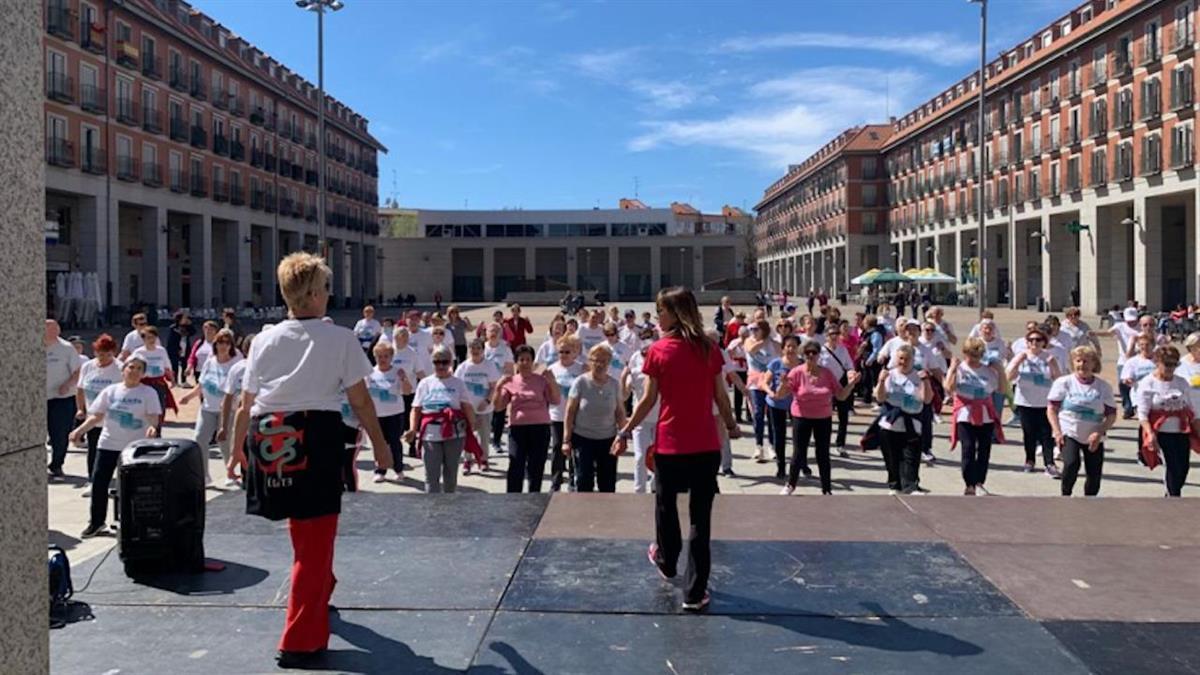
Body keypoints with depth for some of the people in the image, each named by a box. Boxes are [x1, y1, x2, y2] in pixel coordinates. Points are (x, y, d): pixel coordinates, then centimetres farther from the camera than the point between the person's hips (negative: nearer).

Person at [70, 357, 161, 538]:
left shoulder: (148, 393, -2)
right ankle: (96, 522, 20)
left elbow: (153, 416, -12)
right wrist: (80, 430, -6)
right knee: (99, 482, 3)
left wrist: (152, 427, -34)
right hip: (108, 444, 3)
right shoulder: (110, 391, 6)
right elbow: (96, 416, 8)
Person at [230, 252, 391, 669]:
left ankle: (316, 598, 47)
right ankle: (300, 642, 8)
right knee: (315, 539, 6)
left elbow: (246, 405, 10)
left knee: (305, 530, 28)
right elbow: (360, 402, 0)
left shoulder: (264, 340, 8)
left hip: (271, 440, 4)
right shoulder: (340, 338, -3)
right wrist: (380, 444, 12)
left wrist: (237, 446, 25)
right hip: (318, 436, -4)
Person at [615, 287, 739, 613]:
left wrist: (625, 432, 6)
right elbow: (721, 396, 5)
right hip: (706, 445, 1)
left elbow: (648, 400, -6)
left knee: (666, 505, 23)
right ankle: (695, 592, 8)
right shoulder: (709, 349, -1)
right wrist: (732, 426, 22)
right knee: (701, 518, 6)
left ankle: (666, 561, 45)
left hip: (669, 444, -1)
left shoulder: (659, 351, -8)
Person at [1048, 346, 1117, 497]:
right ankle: (1065, 496, -6)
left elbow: (1111, 415, 1)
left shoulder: (1104, 386, 0)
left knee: (1094, 475, 4)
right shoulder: (1063, 382, -4)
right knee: (1071, 464, -27)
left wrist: (1099, 433, -14)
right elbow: (1052, 409, -2)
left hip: (1093, 438, 3)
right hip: (1069, 433, -3)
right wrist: (1057, 432, -12)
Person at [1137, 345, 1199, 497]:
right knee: (1173, 467, -10)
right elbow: (1142, 413, -9)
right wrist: (1150, 433, -21)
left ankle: (1170, 496, 27)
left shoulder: (1181, 382, 8)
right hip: (1161, 433, -5)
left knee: (1183, 467, 7)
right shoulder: (1148, 384, -5)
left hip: (1182, 432, 5)